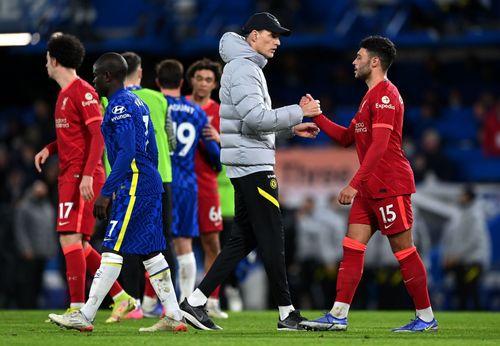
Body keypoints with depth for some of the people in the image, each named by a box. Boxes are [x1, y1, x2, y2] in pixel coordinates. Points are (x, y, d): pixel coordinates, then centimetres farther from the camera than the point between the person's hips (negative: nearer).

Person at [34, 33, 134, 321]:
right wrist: (50, 149, 13)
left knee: (70, 238, -14)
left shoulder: (82, 92, -12)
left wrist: (87, 175, -25)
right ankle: (122, 298, 16)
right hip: (69, 176, 10)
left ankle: (77, 309, -15)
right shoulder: (65, 94, 18)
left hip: (82, 178, -10)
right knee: (80, 246, 10)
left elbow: (99, 134, -18)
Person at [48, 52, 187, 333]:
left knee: (113, 250, -10)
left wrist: (105, 193, -23)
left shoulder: (120, 106, -12)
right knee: (150, 252, 10)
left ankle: (85, 317, -11)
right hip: (151, 184, 10)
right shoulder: (137, 103, 18)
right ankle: (173, 317, 9)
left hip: (134, 184, -10)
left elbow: (127, 153, -22)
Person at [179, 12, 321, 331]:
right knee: (272, 238, -5)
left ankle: (195, 302, 5)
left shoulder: (249, 68, 22)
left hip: (247, 165, 10)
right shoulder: (243, 68, -11)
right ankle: (288, 313, -1)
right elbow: (255, 117, -23)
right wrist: (299, 112, -16)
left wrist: (291, 128, 15)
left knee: (244, 239, 9)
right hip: (253, 164, -10)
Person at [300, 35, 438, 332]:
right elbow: (347, 138, 25)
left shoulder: (385, 94, -13)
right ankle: (338, 316, -2)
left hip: (390, 185, -10)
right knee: (352, 248, 2)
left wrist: (354, 184, -24)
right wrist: (316, 115, 16)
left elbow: (379, 145, -21)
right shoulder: (371, 96, 19)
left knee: (403, 249, -4)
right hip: (370, 189, 10)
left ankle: (427, 317, 4)